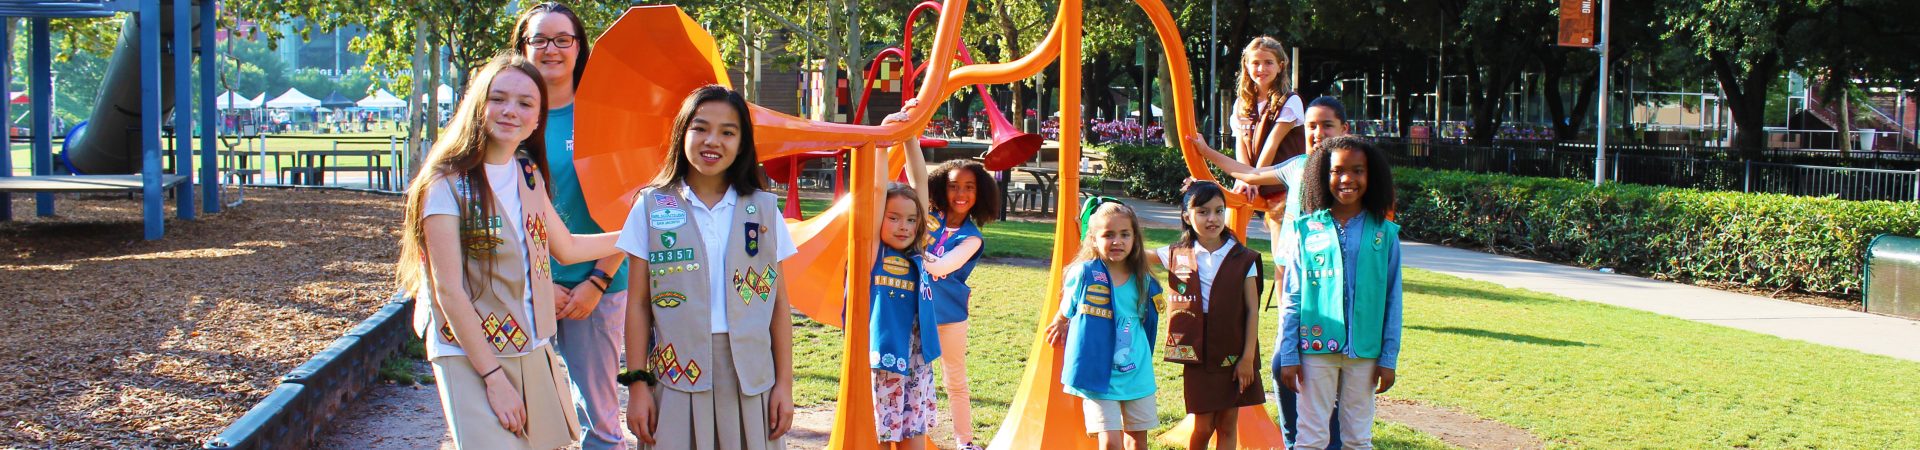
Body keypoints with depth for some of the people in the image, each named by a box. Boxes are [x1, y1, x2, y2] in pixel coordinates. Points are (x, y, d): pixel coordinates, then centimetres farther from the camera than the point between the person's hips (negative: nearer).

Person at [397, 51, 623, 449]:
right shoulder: (447, 184, -10)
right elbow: (449, 291, -13)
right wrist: (494, 377, -15)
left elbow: (566, 248, 26)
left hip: (535, 356, 6)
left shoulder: (529, 177, 10)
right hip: (470, 361, -6)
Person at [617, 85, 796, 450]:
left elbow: (779, 303, 7)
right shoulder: (652, 206, 5)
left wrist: (784, 384, 3)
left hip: (749, 378, 1)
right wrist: (637, 382, -1)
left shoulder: (763, 208, 7)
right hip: (676, 375, -1)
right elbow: (638, 303, 4)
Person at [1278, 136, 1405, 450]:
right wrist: (1288, 355, -1)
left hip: (1364, 352, 1)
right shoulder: (1307, 230, 0)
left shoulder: (1384, 233, 2)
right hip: (1316, 347, -1)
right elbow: (1292, 298, 3)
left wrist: (1389, 358, 2)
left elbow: (1392, 301, 5)